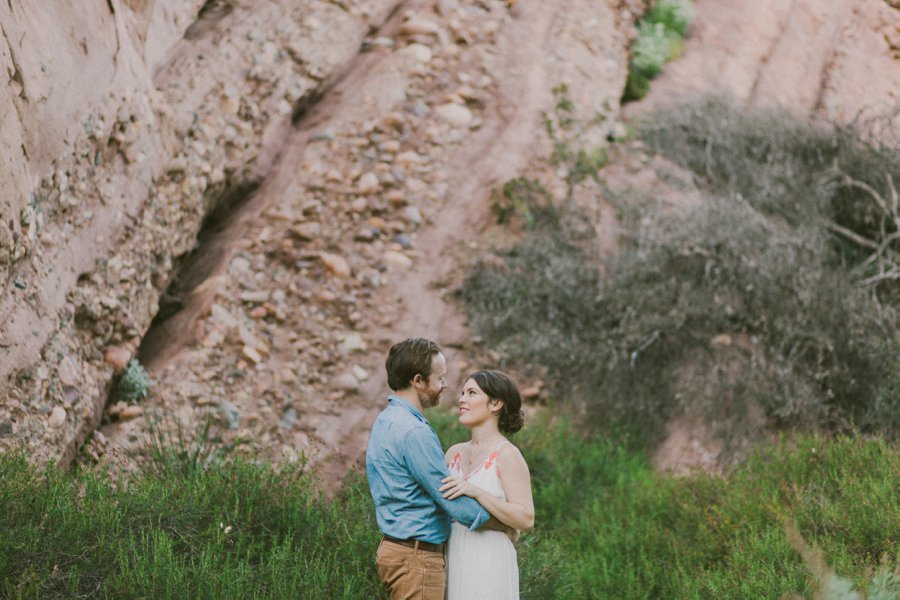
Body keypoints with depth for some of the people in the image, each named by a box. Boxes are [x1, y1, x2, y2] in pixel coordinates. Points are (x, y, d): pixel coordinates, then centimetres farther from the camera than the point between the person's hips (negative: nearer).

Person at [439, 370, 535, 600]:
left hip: (488, 565, -6)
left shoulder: (507, 454, -7)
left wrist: (477, 492, -23)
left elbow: (526, 519, -15)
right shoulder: (454, 453, 11)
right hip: (454, 563, 6)